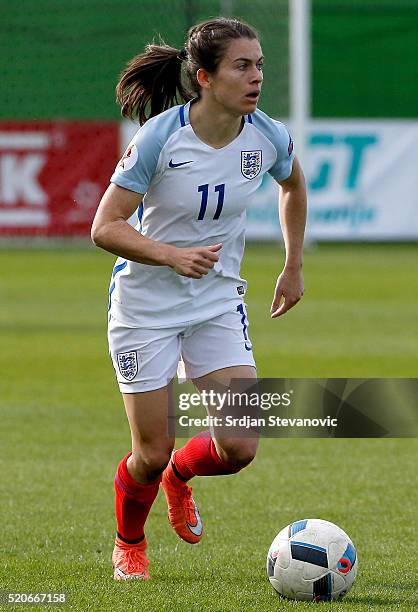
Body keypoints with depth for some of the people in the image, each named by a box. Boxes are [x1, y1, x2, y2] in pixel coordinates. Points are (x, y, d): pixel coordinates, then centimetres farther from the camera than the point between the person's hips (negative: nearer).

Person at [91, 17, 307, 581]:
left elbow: (294, 185, 16)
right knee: (152, 453, 0)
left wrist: (293, 267, 16)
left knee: (239, 448, -9)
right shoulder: (159, 137, -21)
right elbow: (105, 227, -19)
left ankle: (179, 474, 28)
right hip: (145, 306, -3)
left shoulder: (268, 138, -9)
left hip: (219, 302, 3)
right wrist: (172, 255, -34)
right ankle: (129, 545, 32)